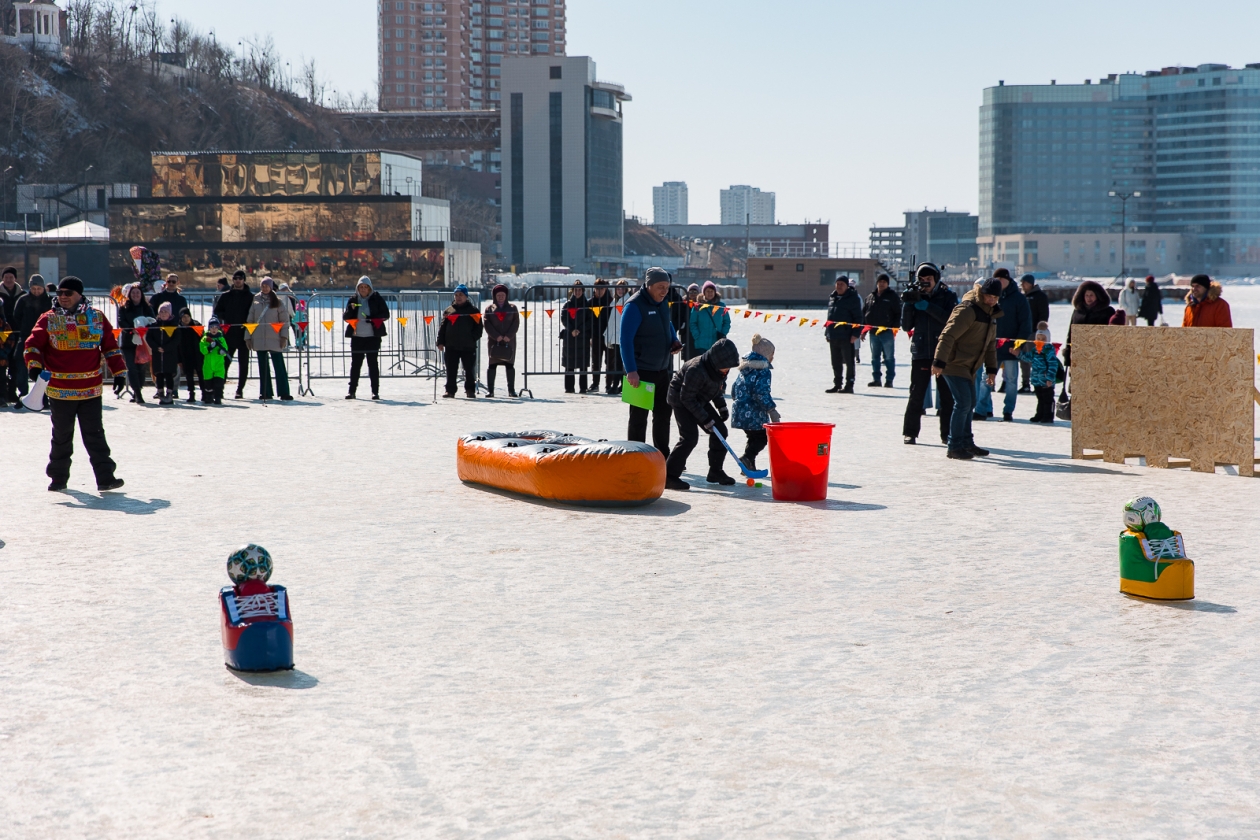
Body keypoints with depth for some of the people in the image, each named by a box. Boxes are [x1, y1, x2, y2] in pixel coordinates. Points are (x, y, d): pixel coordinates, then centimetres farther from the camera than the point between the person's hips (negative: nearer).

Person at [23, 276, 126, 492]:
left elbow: (110, 346, 11)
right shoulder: (49, 319, 0)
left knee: (94, 434, -1)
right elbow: (33, 345, -1)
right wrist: (35, 367, -18)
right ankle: (59, 477, 23)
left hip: (91, 389, 0)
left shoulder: (97, 317, 5)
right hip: (59, 390, 0)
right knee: (62, 435, 10)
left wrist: (118, 372, 8)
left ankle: (105, 477, -2)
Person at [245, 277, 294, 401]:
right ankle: (265, 392, 12)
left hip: (274, 339, -3)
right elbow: (249, 320, 10)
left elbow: (284, 320, 1)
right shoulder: (255, 301, 10)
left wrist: (284, 336, -7)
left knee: (279, 365, -5)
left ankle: (284, 393, -5)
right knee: (263, 366, 6)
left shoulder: (278, 301, 3)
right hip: (259, 339, 3)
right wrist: (248, 337, 5)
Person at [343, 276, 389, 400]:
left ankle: (375, 391, 3)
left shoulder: (376, 298, 1)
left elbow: (385, 314, 1)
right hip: (357, 336, 2)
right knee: (355, 363, 2)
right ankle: (352, 391, 6)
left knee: (373, 363, 0)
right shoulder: (353, 299, 7)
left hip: (373, 336, -2)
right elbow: (345, 317, 7)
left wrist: (373, 318, -16)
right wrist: (350, 310, -15)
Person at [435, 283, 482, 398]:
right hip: (451, 346, 2)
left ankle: (470, 390, 10)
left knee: (470, 370, 3)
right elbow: (442, 327, 9)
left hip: (468, 346, -2)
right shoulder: (449, 310, 10)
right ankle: (450, 390, 9)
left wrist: (473, 339, -10)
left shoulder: (473, 310, 5)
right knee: (451, 370, 4)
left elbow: (478, 327, 3)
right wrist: (440, 342, 1)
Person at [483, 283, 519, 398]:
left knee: (510, 365, 0)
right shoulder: (489, 309, 7)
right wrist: (496, 336, -12)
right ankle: (490, 390, 0)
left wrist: (509, 336, -11)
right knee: (492, 365, -2)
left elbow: (516, 323, 2)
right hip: (494, 341, 0)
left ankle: (511, 390, 4)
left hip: (509, 341, 0)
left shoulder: (512, 308, 9)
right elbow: (486, 323, -2)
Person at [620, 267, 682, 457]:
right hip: (641, 371, -8)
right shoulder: (634, 305, -18)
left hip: (662, 369, 8)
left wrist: (674, 341, 4)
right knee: (639, 417, -2)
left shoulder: (663, 302, 7)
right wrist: (631, 370, -26)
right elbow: (626, 340, -21)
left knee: (663, 413, 15)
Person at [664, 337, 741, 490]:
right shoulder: (696, 370, -35)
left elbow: (719, 387, 12)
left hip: (700, 400, 8)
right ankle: (669, 476, -18)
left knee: (720, 430, 4)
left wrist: (722, 406, 1)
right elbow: (687, 398, -29)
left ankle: (715, 471, 16)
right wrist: (705, 419, -26)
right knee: (689, 437, -21)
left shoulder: (721, 369, -10)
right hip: (680, 399, -8)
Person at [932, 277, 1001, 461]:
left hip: (969, 367, 10)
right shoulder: (967, 310, -19)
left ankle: (967, 443, 27)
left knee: (970, 403, 15)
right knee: (963, 403, -13)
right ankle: (954, 447, -9)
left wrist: (991, 369, 15)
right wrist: (939, 362, -29)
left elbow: (991, 344, 21)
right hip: (954, 364, -10)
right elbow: (948, 336, -24)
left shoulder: (991, 314, 12)